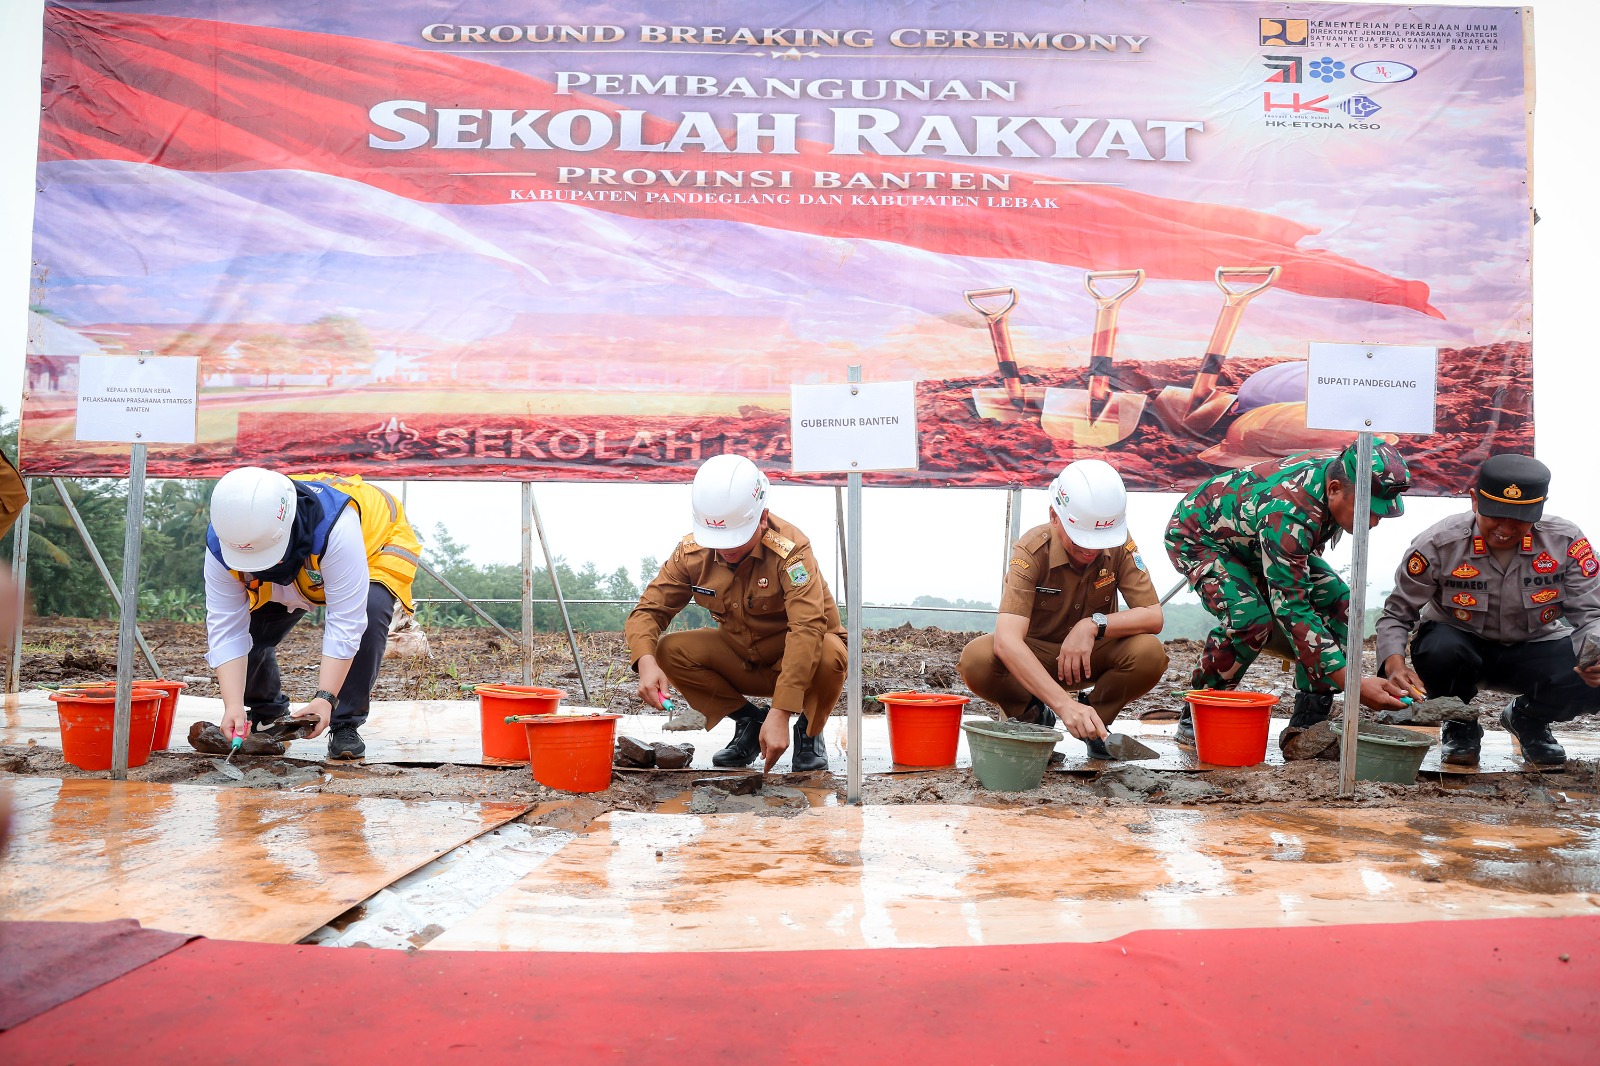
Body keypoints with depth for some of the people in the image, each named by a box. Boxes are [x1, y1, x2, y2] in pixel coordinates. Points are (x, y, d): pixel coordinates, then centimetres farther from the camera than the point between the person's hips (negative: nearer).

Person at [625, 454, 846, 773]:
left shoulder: (790, 549, -30)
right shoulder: (692, 552, -15)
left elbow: (807, 629, -39)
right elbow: (649, 610, -12)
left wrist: (780, 713, -47)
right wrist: (646, 661, -36)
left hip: (797, 659, -4)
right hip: (740, 657, 4)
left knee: (828, 655, -37)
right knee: (670, 651, -19)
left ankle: (809, 732, -3)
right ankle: (750, 720, 2)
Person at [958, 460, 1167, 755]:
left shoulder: (1120, 545, -17)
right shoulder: (1031, 550, -27)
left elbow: (1154, 616, -17)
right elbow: (1006, 640, -39)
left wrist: (1094, 625, -36)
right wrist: (1064, 703, -50)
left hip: (1093, 655, 2)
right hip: (1033, 657, -2)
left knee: (1150, 654, -29)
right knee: (976, 659, -33)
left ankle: (1096, 715, 2)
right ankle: (1034, 718, -1)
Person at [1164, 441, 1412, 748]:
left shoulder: (1338, 474, -17)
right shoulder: (1288, 514, -42)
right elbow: (1291, 608, -42)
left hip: (1256, 538, 9)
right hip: (1197, 534, -8)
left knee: (1336, 602, -9)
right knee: (1251, 617, -32)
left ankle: (1309, 722, -3)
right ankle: (1195, 717, -13)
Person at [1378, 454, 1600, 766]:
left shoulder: (1566, 542, -15)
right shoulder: (1439, 544, -19)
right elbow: (1397, 613, -12)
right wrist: (1394, 663, -33)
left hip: (1534, 650, 2)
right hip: (1460, 643, -2)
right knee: (1439, 650, -38)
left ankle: (1528, 719, 11)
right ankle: (1460, 726, -1)